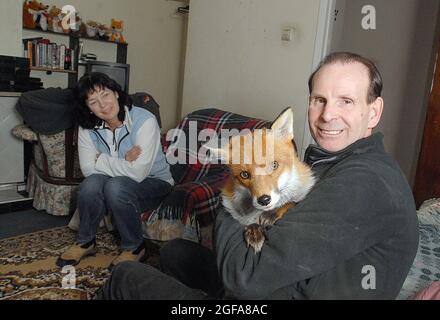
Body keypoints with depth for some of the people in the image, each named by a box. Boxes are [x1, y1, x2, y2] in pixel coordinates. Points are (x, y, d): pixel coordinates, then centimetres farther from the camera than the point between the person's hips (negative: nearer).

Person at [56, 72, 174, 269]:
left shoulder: (144, 120, -24)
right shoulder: (88, 127, -6)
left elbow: (138, 173, -30)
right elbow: (87, 168, -12)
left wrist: (102, 161, -18)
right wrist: (123, 162, -22)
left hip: (154, 182, -4)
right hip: (117, 181, 4)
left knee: (116, 186, -33)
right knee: (91, 183, -27)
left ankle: (135, 248, -10)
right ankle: (85, 242, 0)